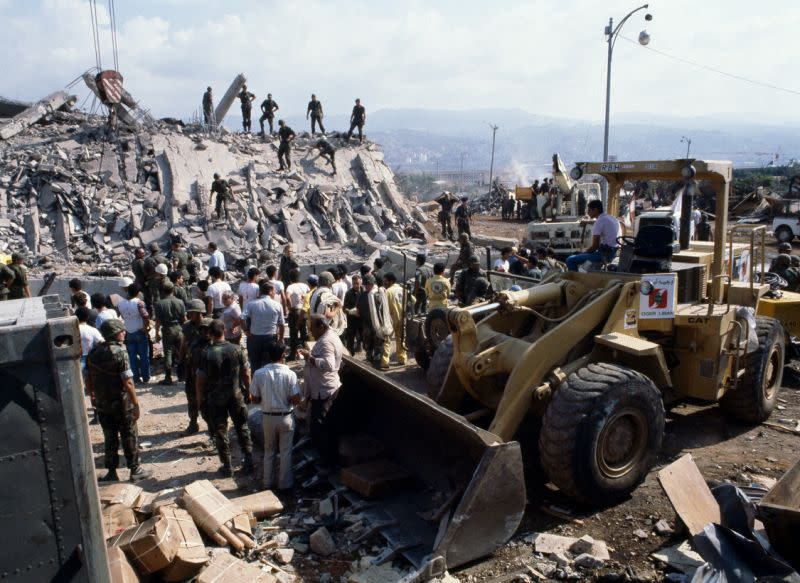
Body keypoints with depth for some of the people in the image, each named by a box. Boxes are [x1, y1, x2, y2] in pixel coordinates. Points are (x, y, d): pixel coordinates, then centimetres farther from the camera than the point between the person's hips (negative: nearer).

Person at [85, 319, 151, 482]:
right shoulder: (120, 353, -18)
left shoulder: (93, 352, 2)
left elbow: (88, 379, 8)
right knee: (129, 437, 8)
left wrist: (92, 397, 22)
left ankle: (111, 472, 22)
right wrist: (136, 404, -16)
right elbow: (127, 383, -21)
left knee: (110, 438, 16)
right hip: (121, 404, -6)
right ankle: (135, 470, 16)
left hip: (102, 404, 6)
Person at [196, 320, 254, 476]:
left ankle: (227, 467, 18)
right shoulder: (236, 349, -9)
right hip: (235, 395, 2)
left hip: (215, 398, -2)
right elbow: (246, 374, -3)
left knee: (220, 432, 11)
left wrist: (200, 398, 5)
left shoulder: (206, 354, -14)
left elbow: (200, 379, -10)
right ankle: (248, 463, 19)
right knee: (242, 428, 16)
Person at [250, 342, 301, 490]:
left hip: (268, 417, 2)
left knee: (269, 451, 19)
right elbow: (296, 400, -15)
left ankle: (267, 482, 30)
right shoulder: (289, 374, -17)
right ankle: (284, 483, 23)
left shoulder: (259, 374, -11)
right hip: (286, 417, -2)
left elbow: (254, 399, -5)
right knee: (285, 452, 13)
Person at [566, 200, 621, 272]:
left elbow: (594, 246, -17)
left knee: (570, 260, -12)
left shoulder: (599, 221, -15)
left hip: (603, 254, -10)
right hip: (613, 252, 10)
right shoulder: (613, 218, 14)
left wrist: (583, 253, 0)